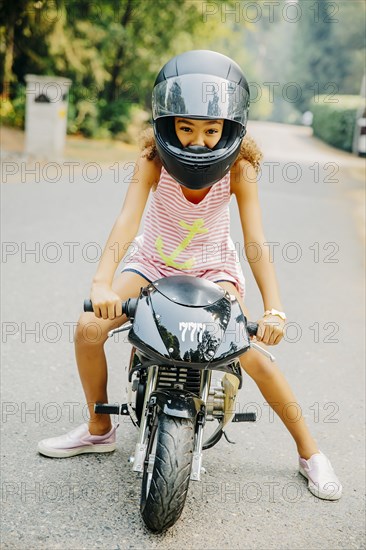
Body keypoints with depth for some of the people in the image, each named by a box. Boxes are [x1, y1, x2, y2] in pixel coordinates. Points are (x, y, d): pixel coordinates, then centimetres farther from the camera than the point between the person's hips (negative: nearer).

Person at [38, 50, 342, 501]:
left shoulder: (238, 168, -22)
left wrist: (274, 309, -40)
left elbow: (255, 240, -26)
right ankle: (98, 430, 11)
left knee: (251, 354, -18)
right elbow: (127, 219, -33)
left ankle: (309, 451, 4)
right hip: (154, 261, 2)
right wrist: (101, 283, -49)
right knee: (88, 328, -15)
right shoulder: (154, 159, -22)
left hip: (212, 268, -1)